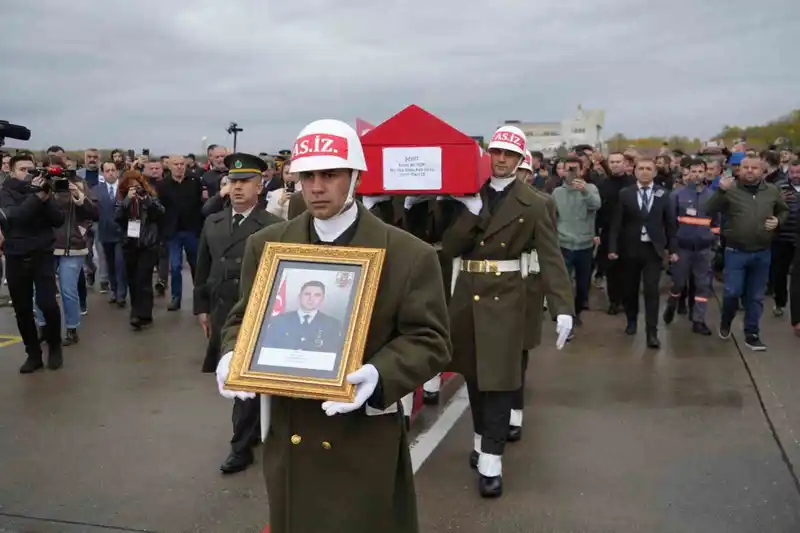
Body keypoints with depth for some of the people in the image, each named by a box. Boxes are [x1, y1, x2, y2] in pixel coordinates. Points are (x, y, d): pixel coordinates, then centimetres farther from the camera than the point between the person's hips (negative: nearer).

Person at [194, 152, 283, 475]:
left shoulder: (273, 227, -10)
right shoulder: (212, 223, 8)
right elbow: (203, 269, 13)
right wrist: (202, 307, 11)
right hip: (221, 313, 6)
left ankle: (241, 446, 12)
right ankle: (254, 429, 34)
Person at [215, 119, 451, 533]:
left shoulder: (409, 254, -9)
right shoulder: (266, 245, 3)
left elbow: (429, 340, -9)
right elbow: (244, 318, 11)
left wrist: (379, 375, -26)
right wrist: (233, 355, -11)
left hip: (363, 440, -3)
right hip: (287, 433, 3)